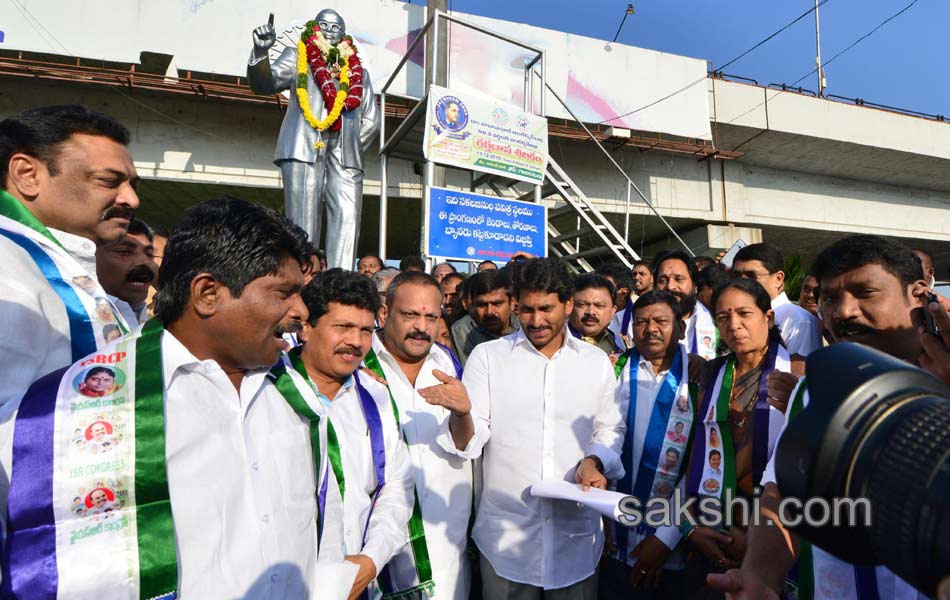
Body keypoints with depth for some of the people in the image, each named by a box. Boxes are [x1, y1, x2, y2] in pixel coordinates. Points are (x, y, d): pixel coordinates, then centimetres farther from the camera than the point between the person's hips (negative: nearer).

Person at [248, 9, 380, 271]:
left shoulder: (359, 72, 25)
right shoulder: (298, 57, 20)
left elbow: (371, 121, 20)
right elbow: (264, 83, 5)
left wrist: (354, 149, 7)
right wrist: (261, 52, -14)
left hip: (345, 154, 3)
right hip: (305, 148, -2)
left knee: (347, 219, -12)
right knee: (303, 223, -9)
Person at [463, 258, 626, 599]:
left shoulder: (597, 361, 4)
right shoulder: (487, 356, -3)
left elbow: (610, 429, 12)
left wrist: (594, 461, -8)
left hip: (577, 534, 2)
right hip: (504, 534, -1)